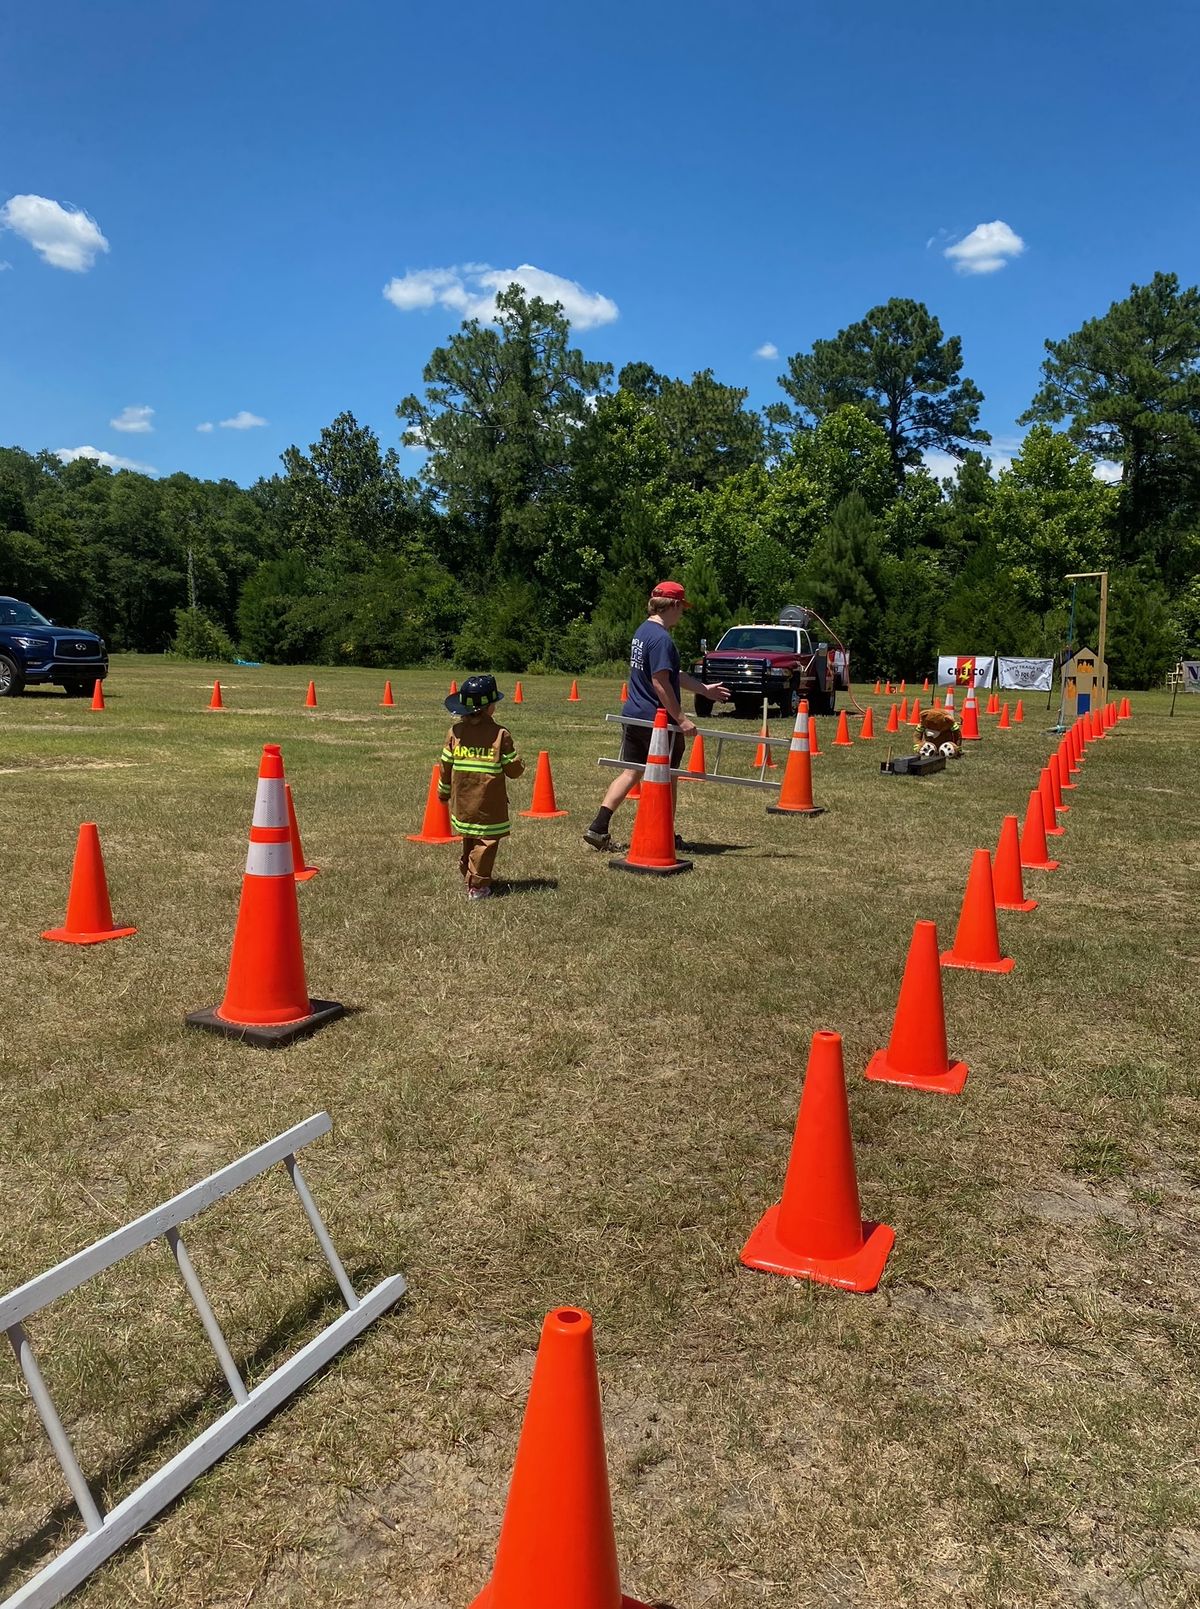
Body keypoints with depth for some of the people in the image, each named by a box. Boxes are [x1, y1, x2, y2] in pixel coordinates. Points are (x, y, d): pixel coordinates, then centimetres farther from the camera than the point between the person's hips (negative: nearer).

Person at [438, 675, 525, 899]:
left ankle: (468, 877, 27)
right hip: (489, 804, -5)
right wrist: (520, 762, 18)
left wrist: (443, 792, 19)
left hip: (462, 802, 5)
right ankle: (478, 887, -2)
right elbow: (513, 770, -6)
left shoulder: (455, 731, -1)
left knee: (469, 840, 19)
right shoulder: (501, 734, -10)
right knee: (486, 842, 0)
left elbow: (446, 766, 5)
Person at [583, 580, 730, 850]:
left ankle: (597, 829, 0)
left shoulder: (642, 631, 14)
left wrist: (704, 689, 29)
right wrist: (681, 719, -21)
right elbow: (661, 683, -25)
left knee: (631, 772, 10)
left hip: (633, 716, 9)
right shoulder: (661, 638, -19)